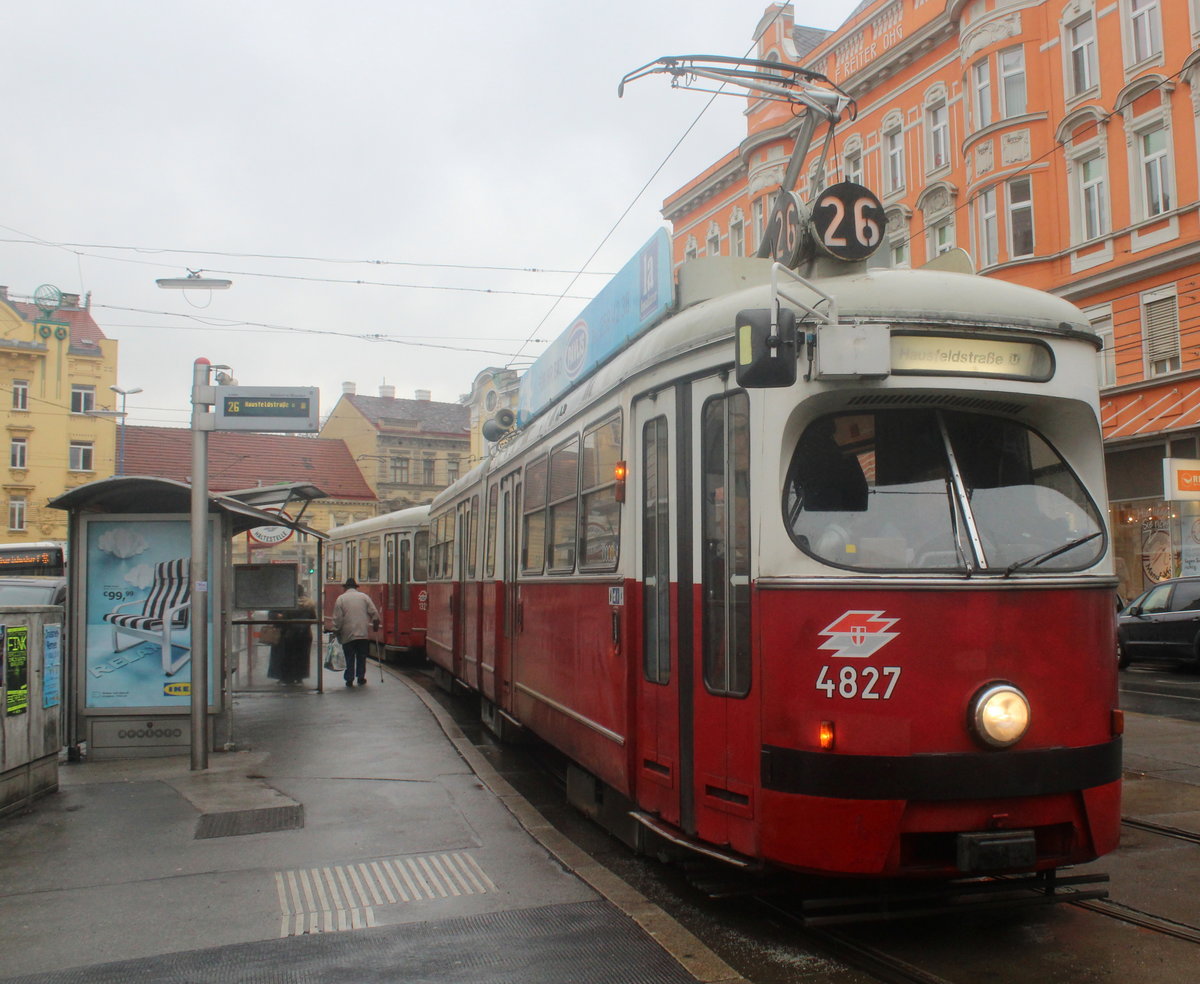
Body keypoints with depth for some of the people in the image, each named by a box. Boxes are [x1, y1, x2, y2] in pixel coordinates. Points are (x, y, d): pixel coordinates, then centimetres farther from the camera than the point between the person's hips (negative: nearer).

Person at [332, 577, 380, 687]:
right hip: (363, 633, 1)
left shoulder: (341, 598, 0)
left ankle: (349, 680, 6)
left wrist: (336, 631, 6)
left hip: (347, 634, -1)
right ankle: (361, 678, 13)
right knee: (361, 657, 11)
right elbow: (374, 613, 1)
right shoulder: (364, 597, 5)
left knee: (349, 658, 5)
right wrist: (375, 624, 14)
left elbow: (337, 618, -3)